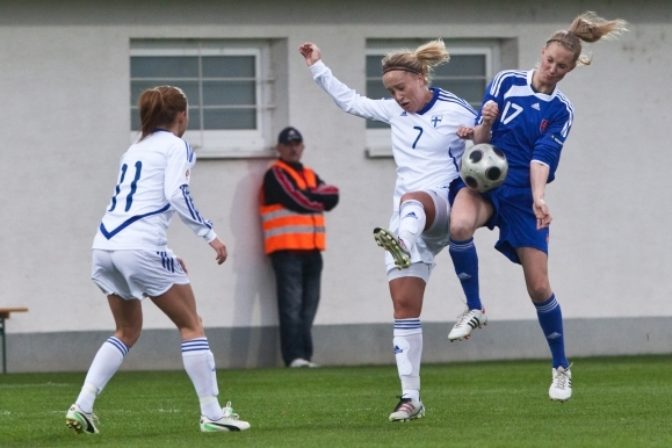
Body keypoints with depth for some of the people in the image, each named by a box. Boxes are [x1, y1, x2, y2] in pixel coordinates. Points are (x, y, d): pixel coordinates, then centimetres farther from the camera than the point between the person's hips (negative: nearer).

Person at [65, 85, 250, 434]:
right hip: (140, 246, -7)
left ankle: (82, 406, 8)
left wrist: (165, 259, 29)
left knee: (127, 331, 21)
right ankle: (212, 413, 2)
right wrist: (209, 235, -6)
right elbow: (176, 194, -12)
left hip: (105, 243, 7)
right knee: (190, 325, 5)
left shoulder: (135, 150, 25)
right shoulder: (176, 147, 3)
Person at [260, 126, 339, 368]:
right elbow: (296, 200, -14)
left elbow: (332, 198, 7)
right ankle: (294, 356, -16)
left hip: (311, 249, 7)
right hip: (287, 249, -7)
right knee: (291, 305, -12)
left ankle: (305, 355, 6)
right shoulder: (275, 175, 0)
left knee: (308, 306, 5)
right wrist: (318, 195, 1)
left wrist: (309, 194, -8)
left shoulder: (310, 176, 22)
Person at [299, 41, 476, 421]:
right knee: (404, 305, -4)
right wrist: (318, 68, 30)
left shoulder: (457, 113, -2)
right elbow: (351, 101, 30)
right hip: (407, 218, 6)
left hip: (443, 207, -6)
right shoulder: (395, 111, 17)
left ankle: (402, 245, -79)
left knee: (411, 200, -43)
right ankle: (411, 398, -2)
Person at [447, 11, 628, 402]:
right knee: (460, 225, -36)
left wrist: (539, 199, -28)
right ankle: (475, 309, -15)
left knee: (539, 286, -1)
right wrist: (483, 127, -24)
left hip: (524, 194, 1)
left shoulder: (562, 112, 2)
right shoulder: (506, 82, 1)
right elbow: (481, 140, 0)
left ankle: (561, 369, 18)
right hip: (484, 179, -1)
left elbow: (542, 157, -11)